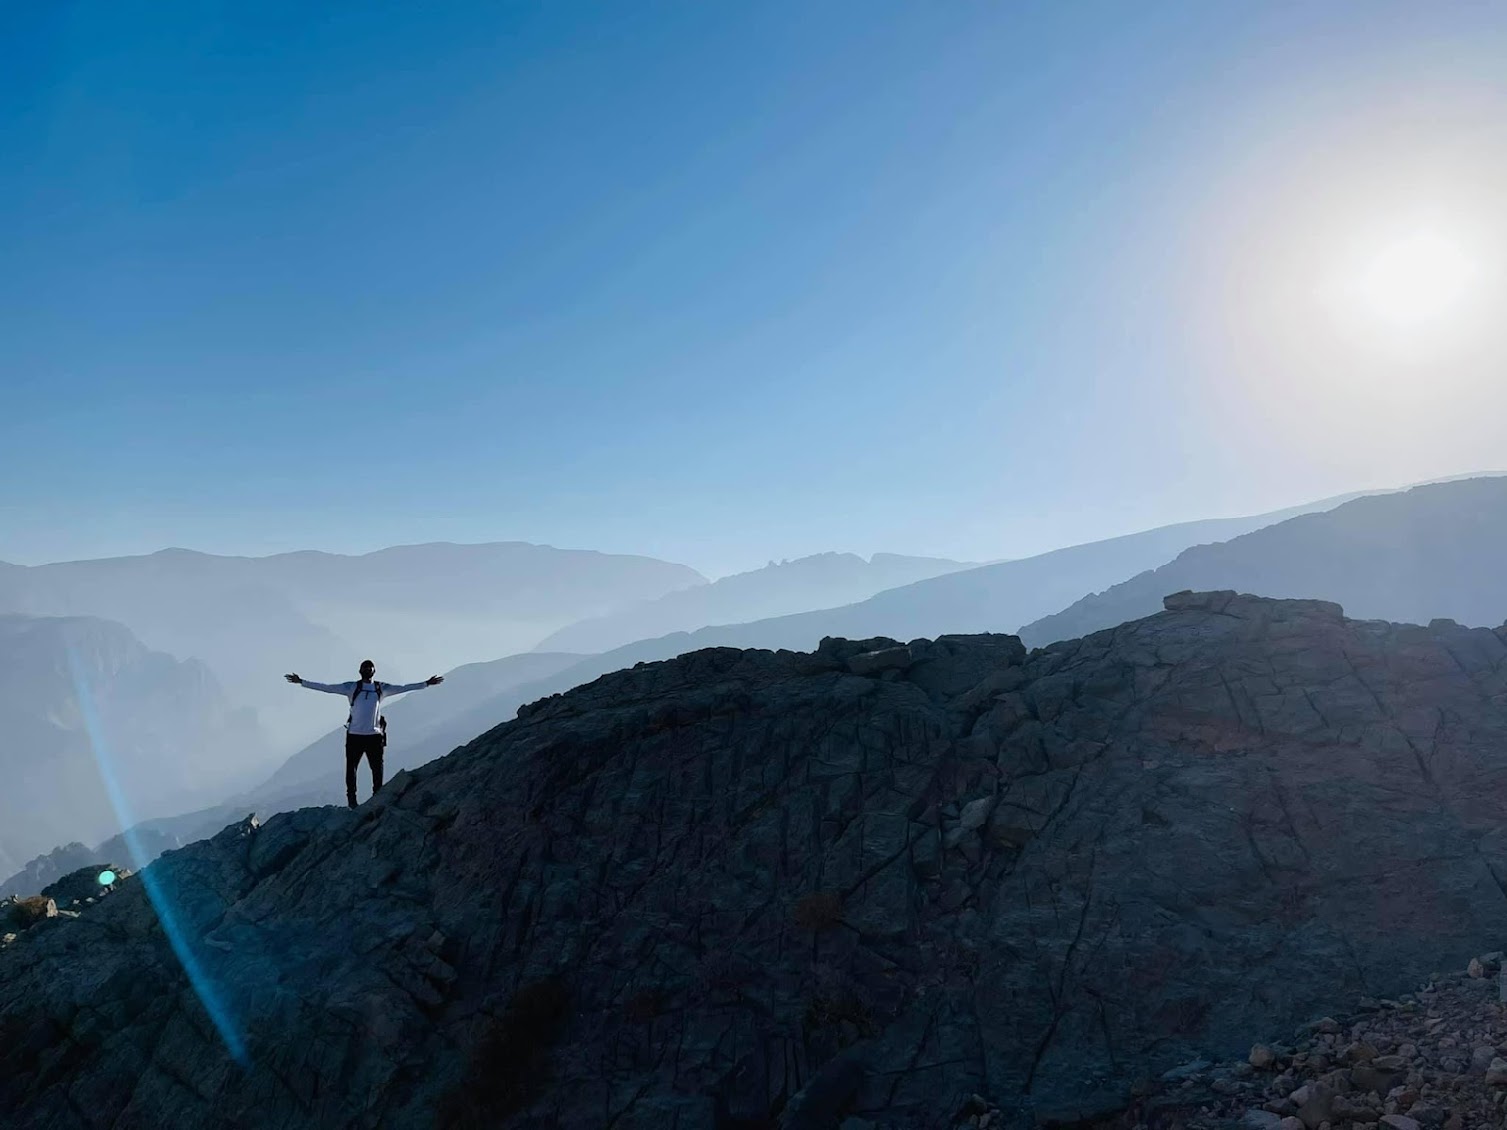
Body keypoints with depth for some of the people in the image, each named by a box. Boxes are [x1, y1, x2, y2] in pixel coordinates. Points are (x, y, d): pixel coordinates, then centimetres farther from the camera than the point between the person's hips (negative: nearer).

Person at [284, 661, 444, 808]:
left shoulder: (382, 688, 7)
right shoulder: (352, 687, 2)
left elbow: (403, 688, 9)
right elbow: (326, 687, 0)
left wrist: (426, 683, 7)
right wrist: (302, 682, -4)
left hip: (374, 735, 1)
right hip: (354, 735, -1)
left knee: (377, 769, 4)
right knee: (351, 768, 2)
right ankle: (351, 798, 14)